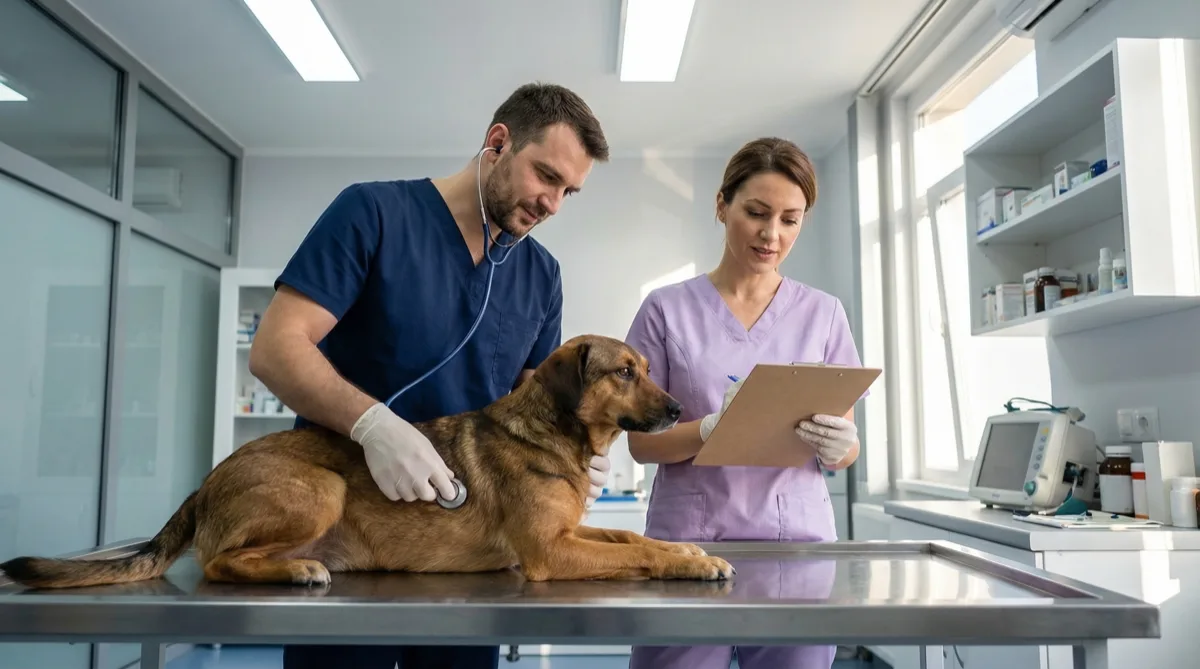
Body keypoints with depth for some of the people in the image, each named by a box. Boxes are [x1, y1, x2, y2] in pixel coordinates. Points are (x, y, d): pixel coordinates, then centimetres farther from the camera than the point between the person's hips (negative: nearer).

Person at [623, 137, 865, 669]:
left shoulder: (823, 313, 5)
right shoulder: (667, 308, -1)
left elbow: (847, 450, 7)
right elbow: (641, 442, -1)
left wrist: (837, 446, -16)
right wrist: (710, 431, -20)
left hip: (797, 538, 2)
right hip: (687, 537, -1)